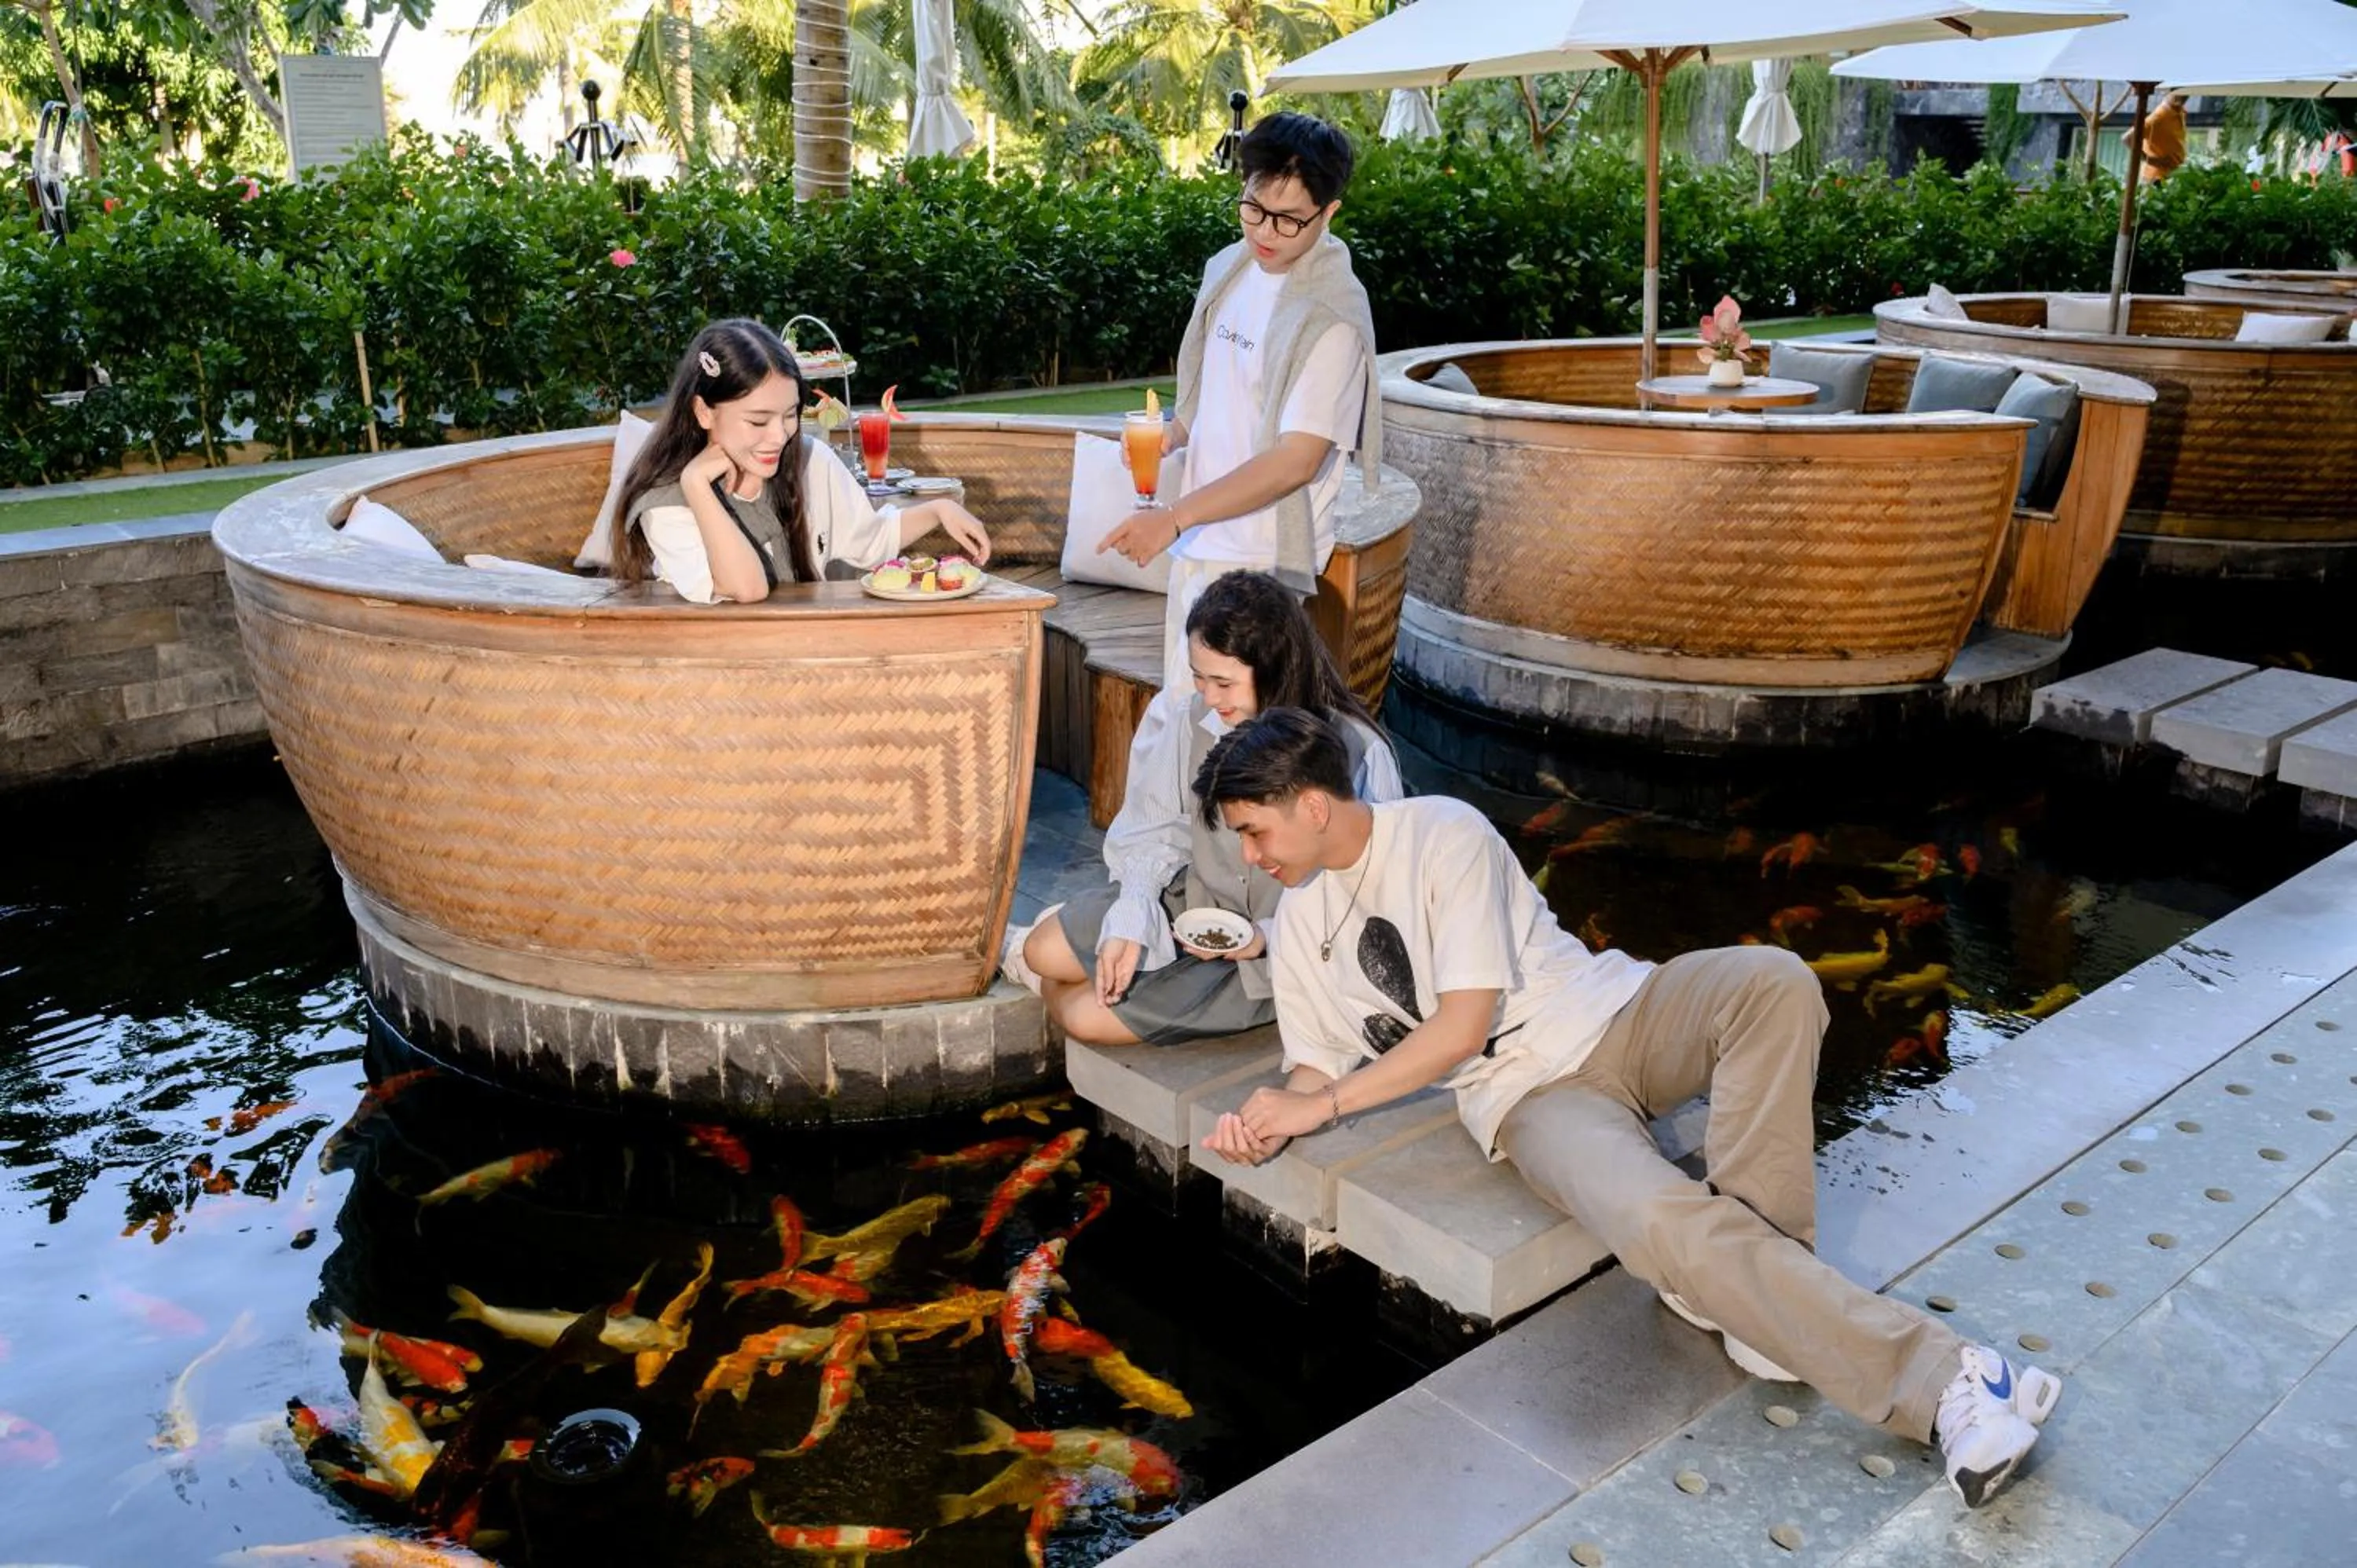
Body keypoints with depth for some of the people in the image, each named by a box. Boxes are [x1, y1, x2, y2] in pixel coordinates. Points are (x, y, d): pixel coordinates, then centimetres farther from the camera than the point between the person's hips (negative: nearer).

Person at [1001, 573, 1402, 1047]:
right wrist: (1128, 924, -17)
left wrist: (1270, 937, -33)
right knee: (1044, 951, -1)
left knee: (1090, 1016, -9)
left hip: (1280, 954, -5)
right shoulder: (1200, 716, -14)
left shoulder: (1358, 755, -28)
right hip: (1199, 900, 5)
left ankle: (1054, 986, 27)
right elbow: (1156, 830, -3)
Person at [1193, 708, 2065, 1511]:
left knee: (1773, 982, -33)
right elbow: (1318, 1067, 14)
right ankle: (1938, 1379, -26)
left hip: (1612, 1016, -1)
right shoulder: (1296, 930, 9)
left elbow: (1462, 1025, -14)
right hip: (1527, 1094, 1)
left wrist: (1323, 1104, -14)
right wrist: (1270, 1124, -9)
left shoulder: (1442, 832, -10)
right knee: (1658, 1222, -32)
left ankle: (1749, 1277, -27)